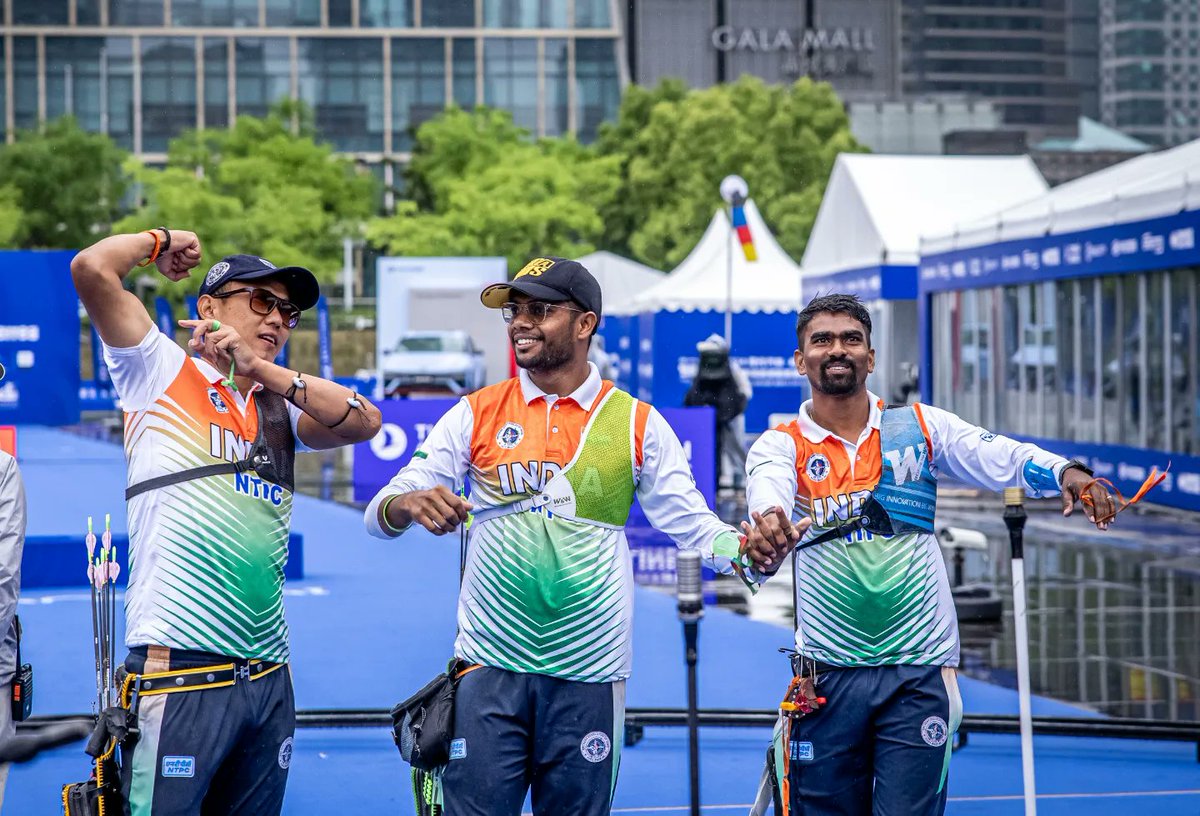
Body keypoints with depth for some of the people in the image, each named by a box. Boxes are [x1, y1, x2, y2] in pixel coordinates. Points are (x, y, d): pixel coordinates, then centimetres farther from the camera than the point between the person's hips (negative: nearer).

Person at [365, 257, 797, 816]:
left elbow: (690, 521, 1)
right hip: (489, 668, 0)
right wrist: (408, 506, -23)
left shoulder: (636, 423, 4)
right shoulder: (477, 414, 5)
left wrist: (745, 553, -20)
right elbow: (380, 513, 1)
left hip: (588, 680, 0)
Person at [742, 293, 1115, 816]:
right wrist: (768, 517, -44)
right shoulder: (781, 445, 3)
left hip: (919, 674, 0)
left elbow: (999, 457, -6)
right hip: (829, 674, 0)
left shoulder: (922, 426, 8)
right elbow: (768, 488, -19)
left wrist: (1064, 472, -27)